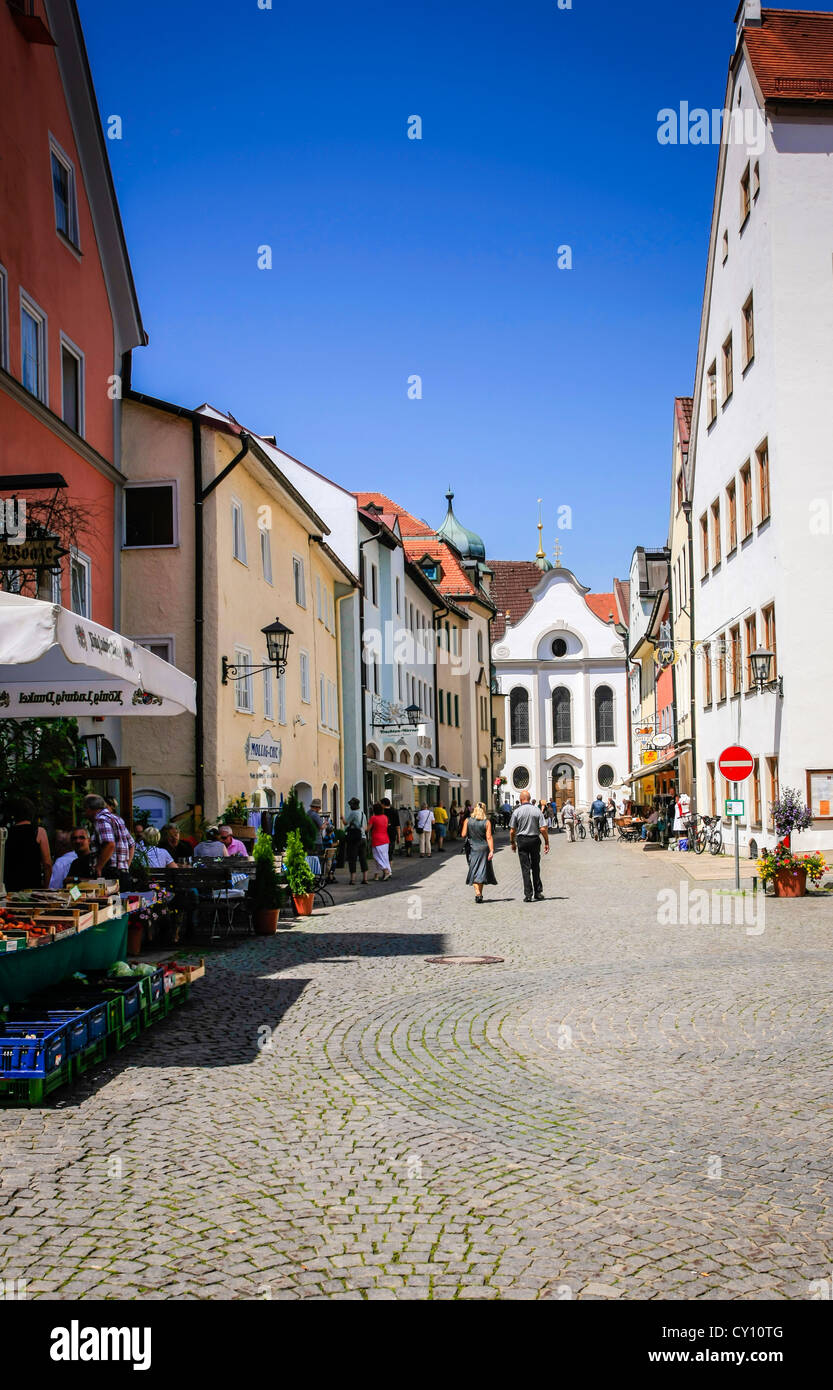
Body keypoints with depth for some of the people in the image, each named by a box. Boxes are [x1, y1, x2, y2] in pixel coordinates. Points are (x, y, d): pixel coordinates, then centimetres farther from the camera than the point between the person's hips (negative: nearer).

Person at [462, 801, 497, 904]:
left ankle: (477, 893, -15)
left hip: (472, 848, 0)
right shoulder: (487, 822, -6)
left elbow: (463, 835, -5)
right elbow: (489, 837, -11)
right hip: (484, 849, 0)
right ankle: (480, 894, 17)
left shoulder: (467, 821, -2)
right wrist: (491, 850, -13)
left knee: (474, 871, 2)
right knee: (482, 871, 11)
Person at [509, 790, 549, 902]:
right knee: (535, 867, 14)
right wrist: (547, 843, 1)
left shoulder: (517, 811, -5)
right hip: (535, 840, 1)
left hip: (522, 840, -1)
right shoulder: (536, 810, -3)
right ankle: (538, 892, 18)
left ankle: (528, 894, -1)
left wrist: (512, 843, 11)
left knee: (525, 868, 2)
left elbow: (512, 830, -3)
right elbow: (543, 829, -6)